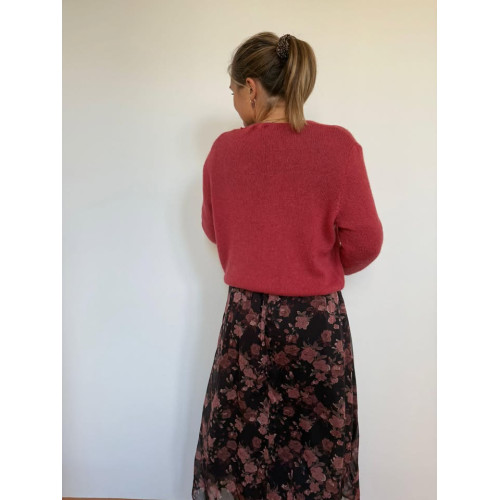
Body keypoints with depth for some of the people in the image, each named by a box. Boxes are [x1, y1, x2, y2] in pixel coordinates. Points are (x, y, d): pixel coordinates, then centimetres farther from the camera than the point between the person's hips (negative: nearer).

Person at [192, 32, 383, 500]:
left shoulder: (224, 150, -6)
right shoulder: (337, 145, -12)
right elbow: (365, 241, -10)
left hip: (246, 316, 2)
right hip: (319, 320, -1)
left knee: (239, 443, 17)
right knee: (317, 444, 16)